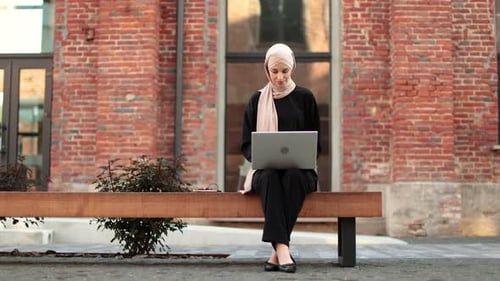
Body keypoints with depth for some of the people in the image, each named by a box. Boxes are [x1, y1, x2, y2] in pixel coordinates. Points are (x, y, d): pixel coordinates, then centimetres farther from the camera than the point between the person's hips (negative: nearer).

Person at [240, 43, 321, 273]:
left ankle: (277, 251, -35)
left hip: (299, 169, -1)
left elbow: (314, 142, 7)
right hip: (265, 170, 1)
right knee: (270, 177, -36)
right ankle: (282, 248, -46)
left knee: (292, 177, -37)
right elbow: (247, 143, 10)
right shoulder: (257, 100, 12)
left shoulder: (305, 98, 8)